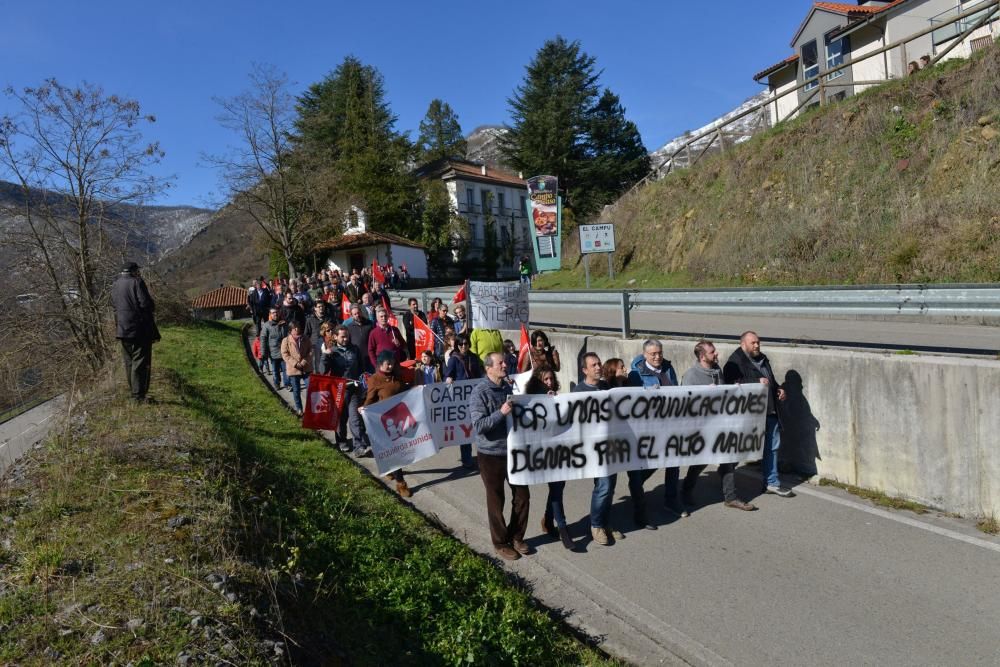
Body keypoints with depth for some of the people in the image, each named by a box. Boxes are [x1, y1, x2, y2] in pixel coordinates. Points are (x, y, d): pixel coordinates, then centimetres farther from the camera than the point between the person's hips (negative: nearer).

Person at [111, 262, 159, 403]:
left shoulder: (115, 285, 10)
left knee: (129, 362, 16)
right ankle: (138, 396, -3)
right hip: (139, 328, -7)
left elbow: (113, 304, 19)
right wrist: (153, 308, 2)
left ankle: (132, 391, 25)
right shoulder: (137, 282, -12)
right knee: (140, 362, -3)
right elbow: (146, 303, -18)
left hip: (122, 329, 7)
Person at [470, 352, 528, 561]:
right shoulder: (479, 392, -15)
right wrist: (501, 413, -30)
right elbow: (479, 426, -22)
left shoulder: (509, 388, 4)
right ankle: (500, 543, 26)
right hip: (491, 454, -6)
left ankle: (516, 536, 32)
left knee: (522, 496, 12)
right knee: (496, 501, 9)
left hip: (513, 451, 6)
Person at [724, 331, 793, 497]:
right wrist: (758, 382, -25)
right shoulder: (735, 361, -9)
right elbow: (733, 383, -23)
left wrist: (779, 389, 11)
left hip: (770, 410, 8)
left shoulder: (763, 359, 17)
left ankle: (772, 483, 22)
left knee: (772, 446, 12)